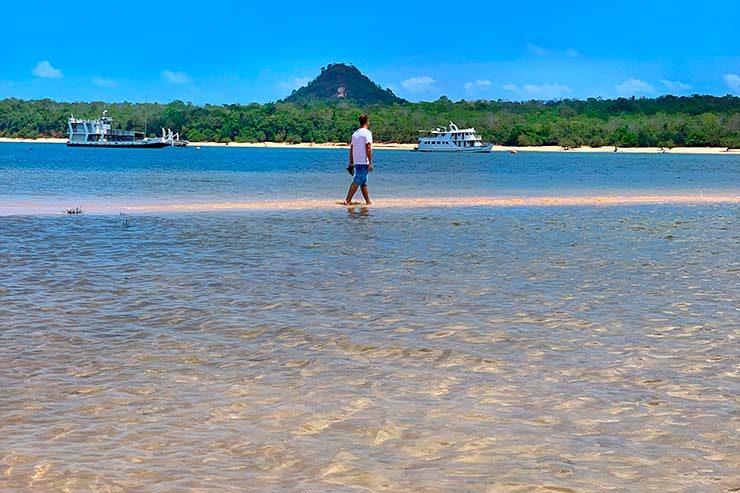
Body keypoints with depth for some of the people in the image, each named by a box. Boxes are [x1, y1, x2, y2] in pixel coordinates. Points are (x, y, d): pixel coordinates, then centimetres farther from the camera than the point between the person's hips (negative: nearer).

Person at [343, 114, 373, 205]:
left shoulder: (355, 133, 14)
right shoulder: (367, 132, -9)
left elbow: (351, 149, 16)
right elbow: (368, 148, -16)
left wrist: (351, 163, 19)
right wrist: (370, 162, -15)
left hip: (356, 162, 8)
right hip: (364, 162, -8)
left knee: (364, 183, 13)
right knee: (357, 182, -9)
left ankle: (368, 201, 18)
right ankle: (347, 200, -13)